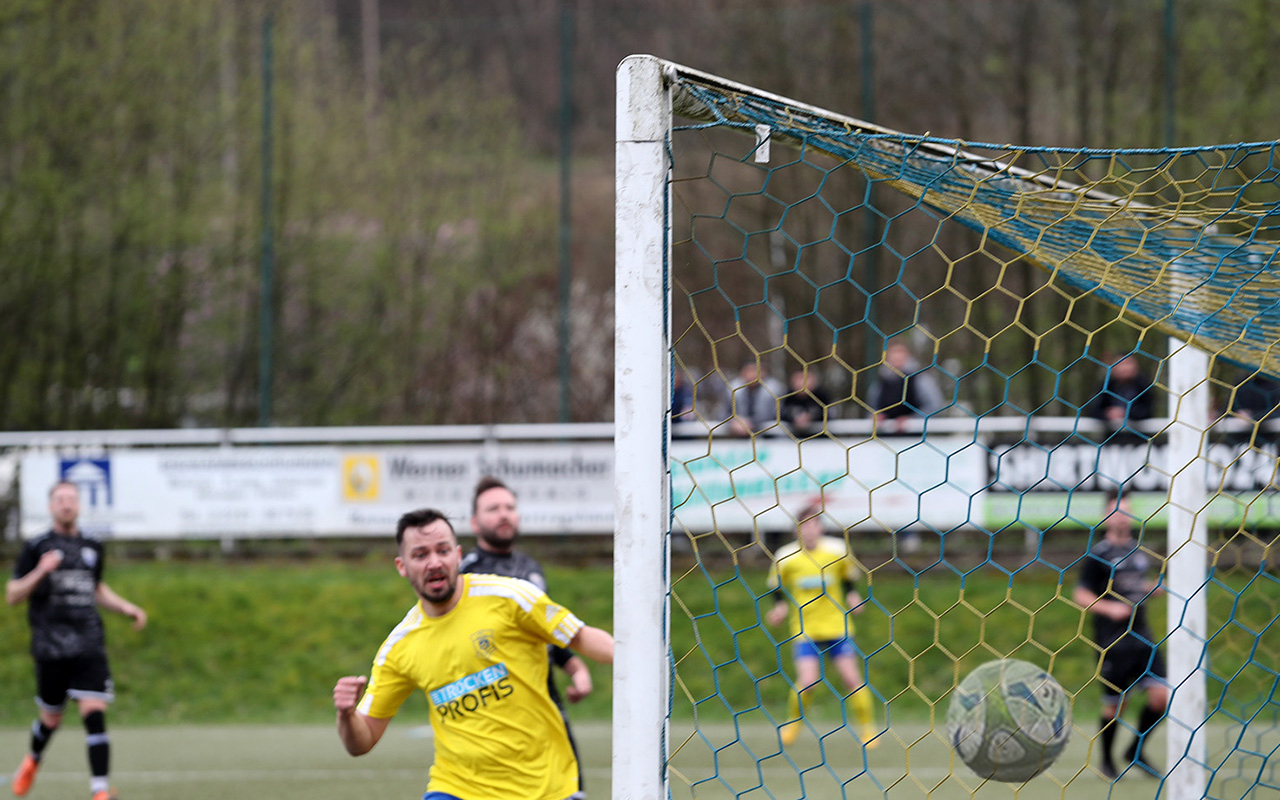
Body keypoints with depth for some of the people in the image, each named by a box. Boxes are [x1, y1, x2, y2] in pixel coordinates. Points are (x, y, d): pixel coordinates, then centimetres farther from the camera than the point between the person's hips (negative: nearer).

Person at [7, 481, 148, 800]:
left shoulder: (92, 547, 12)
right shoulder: (37, 547, 0)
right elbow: (12, 595, -2)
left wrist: (127, 608, 16)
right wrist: (40, 572, -17)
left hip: (90, 648, 2)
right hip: (51, 650, -2)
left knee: (94, 712, -13)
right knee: (51, 718, 9)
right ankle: (33, 759, 43)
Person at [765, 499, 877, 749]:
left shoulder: (837, 550, -3)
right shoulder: (786, 558, -5)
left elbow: (849, 575, 13)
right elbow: (776, 584, 10)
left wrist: (852, 595, -3)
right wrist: (780, 604, -6)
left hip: (837, 627, 1)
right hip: (804, 632, -1)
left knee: (852, 678, -5)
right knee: (807, 681, -14)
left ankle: (868, 727, 10)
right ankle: (795, 719, 14)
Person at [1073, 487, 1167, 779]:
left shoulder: (1140, 551, 12)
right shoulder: (1098, 555, -7)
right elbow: (1081, 596, -7)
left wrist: (1158, 588, 7)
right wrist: (1110, 608, -20)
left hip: (1141, 637, 5)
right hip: (1112, 642, -5)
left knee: (1161, 695, -6)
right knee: (1115, 704, 0)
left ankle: (1135, 751, 13)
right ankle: (1106, 759, 21)